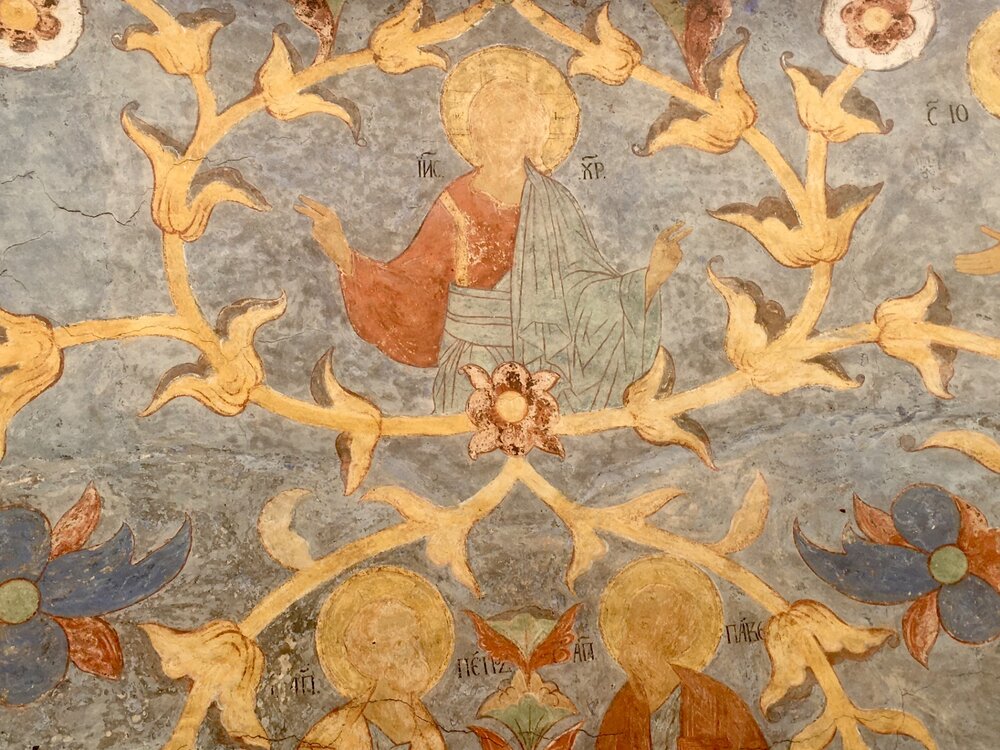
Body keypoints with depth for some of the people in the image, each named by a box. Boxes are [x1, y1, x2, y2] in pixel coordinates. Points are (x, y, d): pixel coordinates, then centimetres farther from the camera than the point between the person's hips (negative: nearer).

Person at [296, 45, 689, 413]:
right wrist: (344, 255, -12)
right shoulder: (455, 204, -4)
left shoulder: (554, 204, -6)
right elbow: (411, 283, -2)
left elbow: (590, 289, -8)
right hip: (470, 374, 1)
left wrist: (652, 276, -23)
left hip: (541, 370, 0)